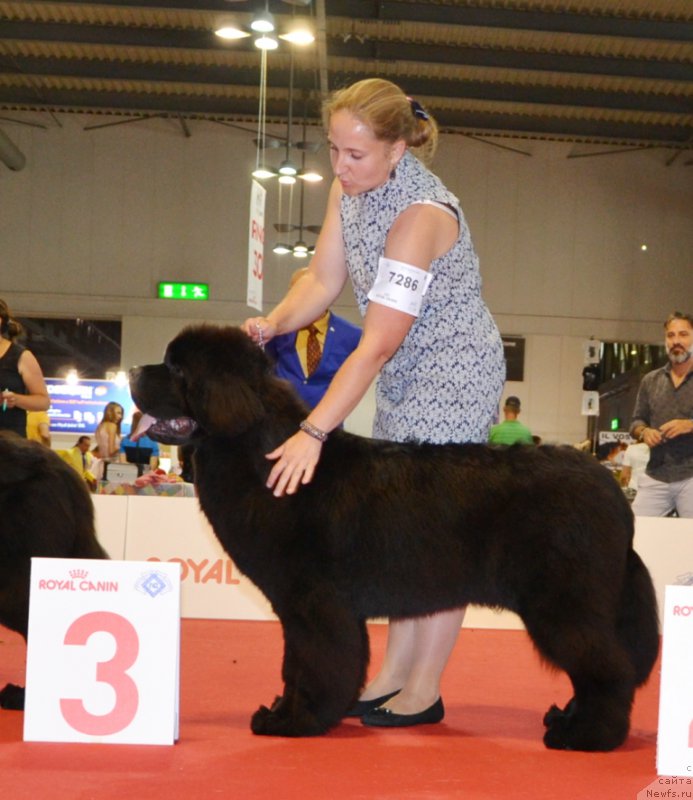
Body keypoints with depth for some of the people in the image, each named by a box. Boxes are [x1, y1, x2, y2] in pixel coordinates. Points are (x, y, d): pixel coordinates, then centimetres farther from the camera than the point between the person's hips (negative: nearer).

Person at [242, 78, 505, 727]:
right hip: (405, 375, 9)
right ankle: (394, 674, 15)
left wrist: (313, 433, -34)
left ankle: (423, 692, 1)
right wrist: (273, 324, -16)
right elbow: (324, 278, 5)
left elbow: (376, 346, -32)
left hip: (455, 370, -9)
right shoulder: (351, 185, -3)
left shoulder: (422, 213, -29)